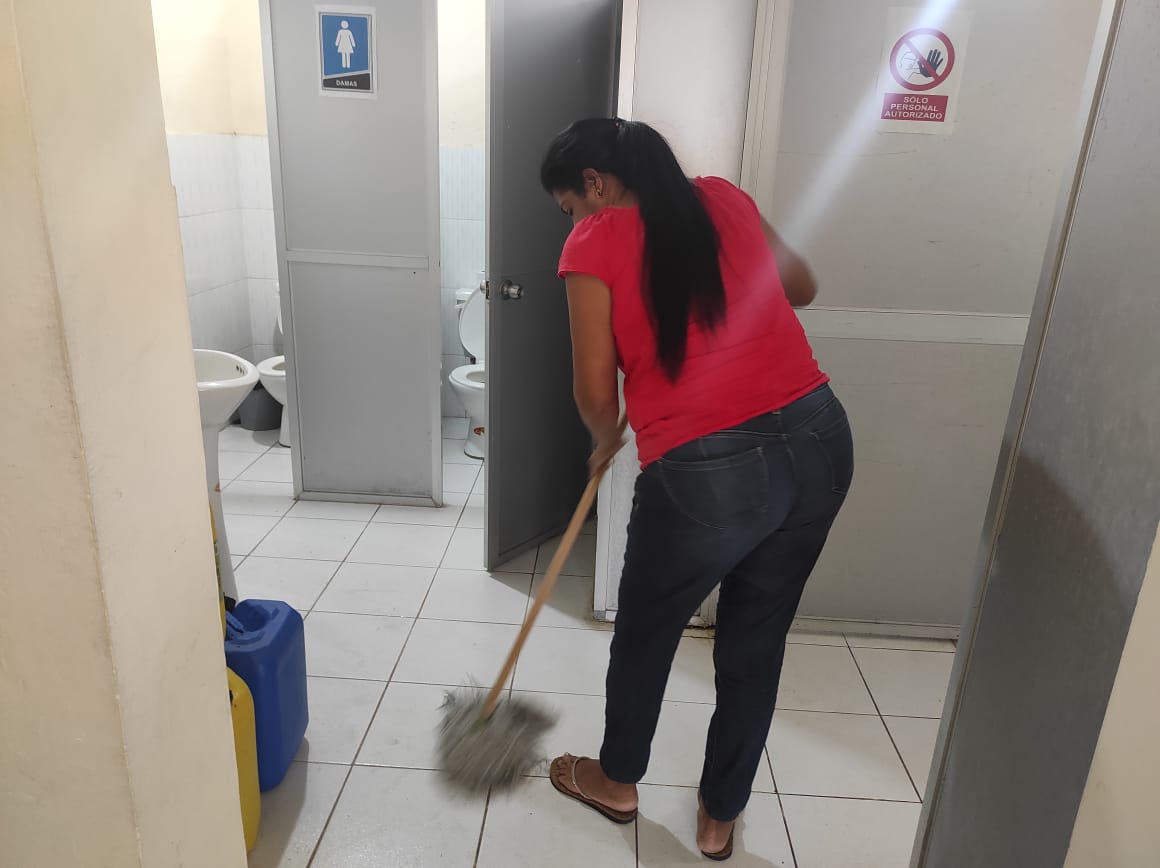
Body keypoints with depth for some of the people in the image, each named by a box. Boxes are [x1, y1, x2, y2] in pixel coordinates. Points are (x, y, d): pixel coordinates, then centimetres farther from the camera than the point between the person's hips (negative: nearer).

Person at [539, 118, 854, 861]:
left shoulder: (593, 243, -1)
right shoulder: (726, 199, 14)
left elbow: (597, 392, -3)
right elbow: (803, 287, 28)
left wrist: (607, 441, 17)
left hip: (705, 472, -5)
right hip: (818, 441, 6)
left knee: (646, 630, 22)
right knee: (756, 641, 22)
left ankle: (618, 780, 47)